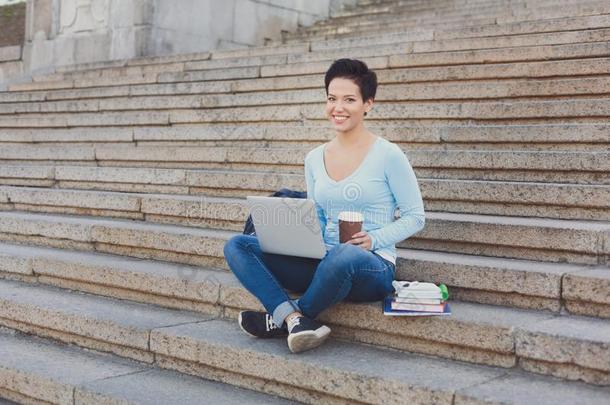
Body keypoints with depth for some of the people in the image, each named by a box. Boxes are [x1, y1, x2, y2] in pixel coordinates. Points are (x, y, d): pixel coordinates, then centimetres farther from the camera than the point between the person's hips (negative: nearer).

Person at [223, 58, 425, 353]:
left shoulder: (388, 156, -4)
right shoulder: (314, 159, 12)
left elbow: (415, 217, 0)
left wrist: (373, 239, -15)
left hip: (373, 267, -5)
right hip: (323, 263, 5)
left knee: (343, 255, -42)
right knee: (237, 246, -11)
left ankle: (280, 320, -14)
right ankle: (297, 320, -29)